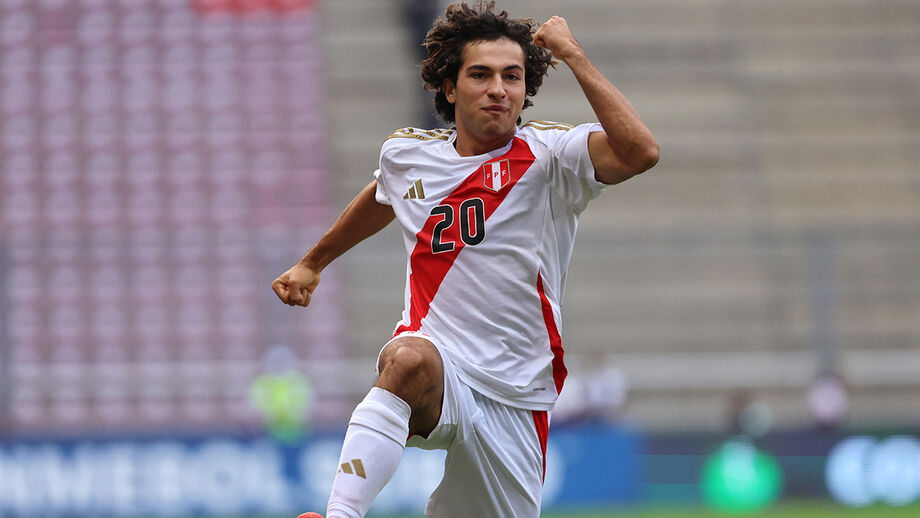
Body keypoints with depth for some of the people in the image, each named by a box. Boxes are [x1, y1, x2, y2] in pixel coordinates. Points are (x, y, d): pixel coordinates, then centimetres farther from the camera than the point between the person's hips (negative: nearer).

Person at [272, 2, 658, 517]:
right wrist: (312, 263, 46)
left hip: (515, 402, 1)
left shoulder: (549, 155, -3)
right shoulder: (406, 154, 8)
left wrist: (574, 55, -20)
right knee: (411, 357, -36)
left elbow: (640, 152, -24)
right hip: (434, 377, -1)